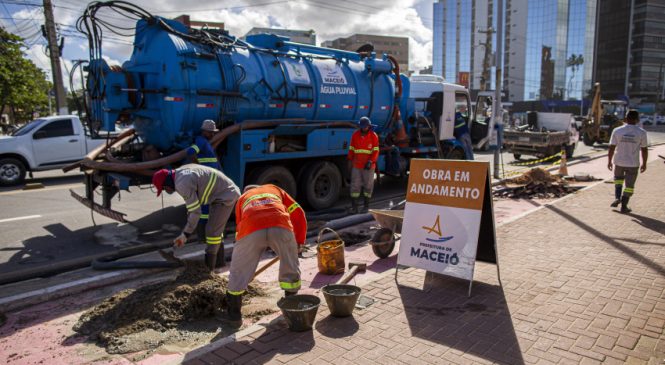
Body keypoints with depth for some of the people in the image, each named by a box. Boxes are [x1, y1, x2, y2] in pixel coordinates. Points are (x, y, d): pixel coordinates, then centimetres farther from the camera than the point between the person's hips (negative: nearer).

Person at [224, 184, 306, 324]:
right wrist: (299, 241, 34)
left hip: (251, 229, 0)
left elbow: (239, 230, 36)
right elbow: (298, 213, 27)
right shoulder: (274, 189, 39)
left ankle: (233, 313, 27)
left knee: (238, 270, 19)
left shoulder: (242, 199, 39)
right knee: (291, 267, 23)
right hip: (280, 226, 1)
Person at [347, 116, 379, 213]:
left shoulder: (373, 136, -4)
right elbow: (351, 149, 8)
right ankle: (354, 206, 5)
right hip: (356, 165, 2)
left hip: (369, 165, -1)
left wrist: (370, 161, -18)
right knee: (355, 185, -1)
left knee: (368, 185, 7)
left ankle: (366, 205, 20)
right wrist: (350, 161, 4)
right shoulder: (355, 135, 3)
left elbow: (376, 151, -8)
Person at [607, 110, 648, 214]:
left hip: (618, 162, 1)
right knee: (629, 185, 11)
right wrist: (644, 164, 8)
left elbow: (611, 148, -6)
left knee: (618, 178, 27)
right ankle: (624, 206, 14)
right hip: (633, 164, -1)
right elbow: (644, 150, -4)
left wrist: (609, 161, 4)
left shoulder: (617, 131, -8)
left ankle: (617, 198, 11)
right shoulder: (641, 133, -8)